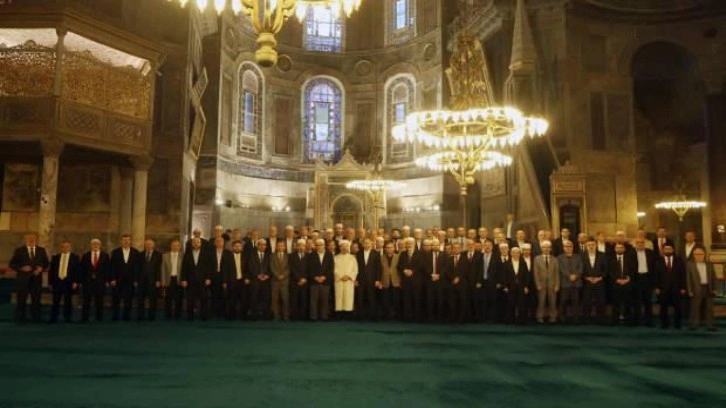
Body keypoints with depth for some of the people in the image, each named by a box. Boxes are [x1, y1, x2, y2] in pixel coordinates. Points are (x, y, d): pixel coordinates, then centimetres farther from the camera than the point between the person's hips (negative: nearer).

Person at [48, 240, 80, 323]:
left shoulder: (74, 257, 3)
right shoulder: (55, 257, 9)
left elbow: (77, 270, 0)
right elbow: (51, 270, 9)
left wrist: (75, 282, -8)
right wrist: (50, 282, 4)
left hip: (69, 283, -2)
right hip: (57, 282, 2)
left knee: (68, 301, 3)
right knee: (55, 301, 4)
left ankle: (67, 318, 10)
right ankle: (53, 318, 11)